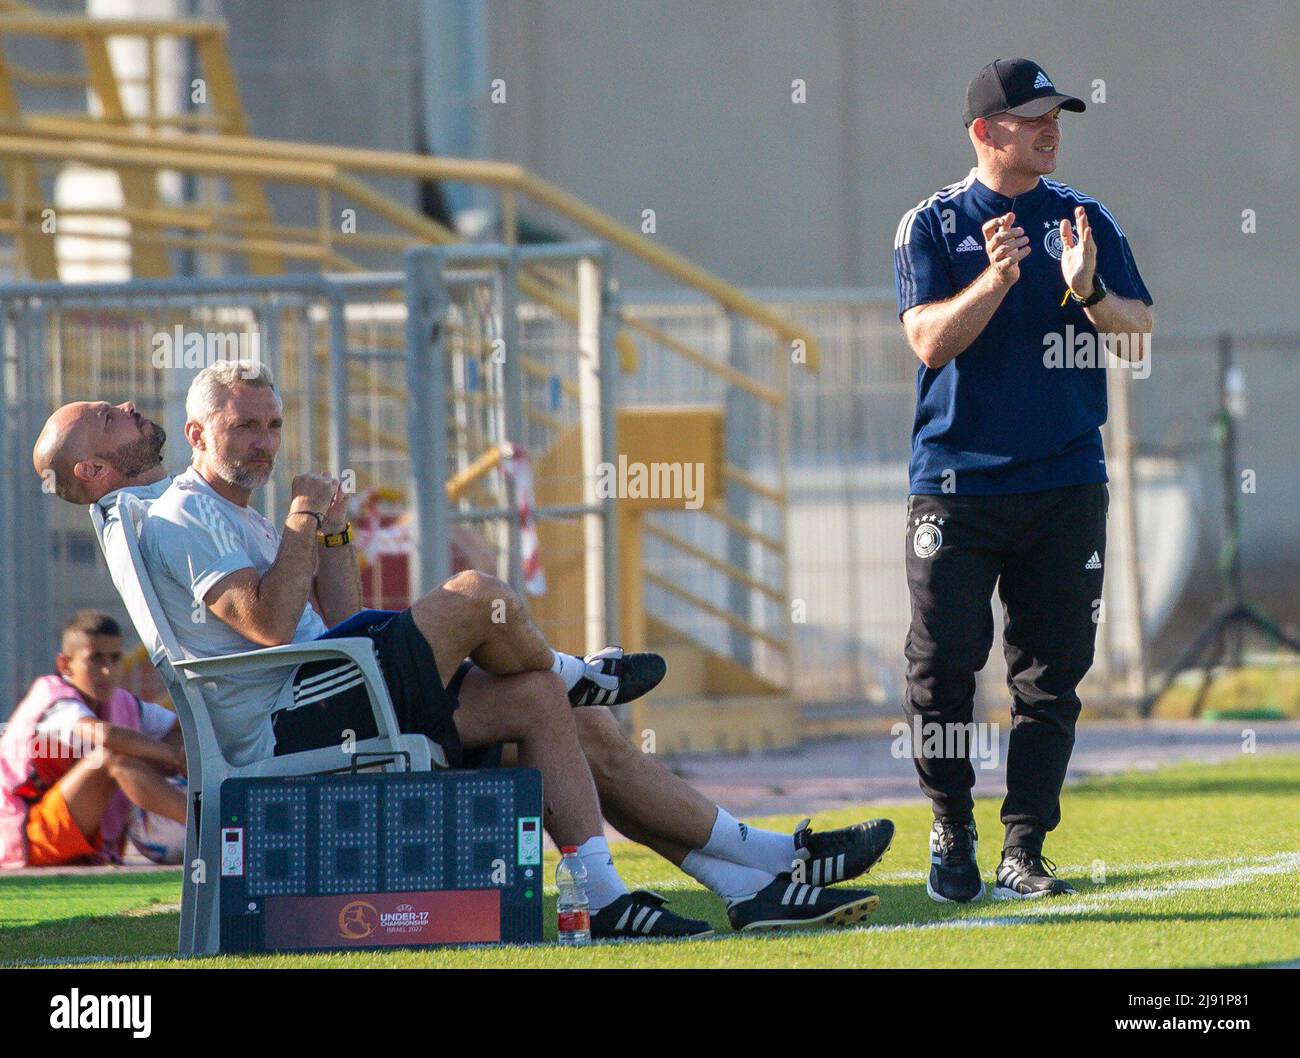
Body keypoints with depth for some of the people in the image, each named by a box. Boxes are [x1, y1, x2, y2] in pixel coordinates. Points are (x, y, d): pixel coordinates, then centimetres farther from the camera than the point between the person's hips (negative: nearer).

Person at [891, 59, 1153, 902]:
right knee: (943, 666, -6)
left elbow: (1140, 330, 4)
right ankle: (953, 834, 11)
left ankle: (1025, 852, 4)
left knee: (1053, 673, 0)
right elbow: (930, 339, -8)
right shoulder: (932, 225, 3)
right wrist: (997, 278, -22)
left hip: (1066, 481, 2)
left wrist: (1087, 292, -15)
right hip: (956, 480, -2)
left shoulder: (1086, 221, 10)